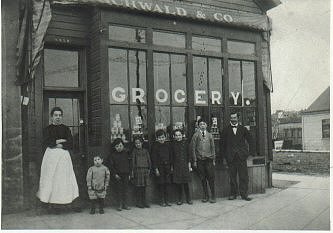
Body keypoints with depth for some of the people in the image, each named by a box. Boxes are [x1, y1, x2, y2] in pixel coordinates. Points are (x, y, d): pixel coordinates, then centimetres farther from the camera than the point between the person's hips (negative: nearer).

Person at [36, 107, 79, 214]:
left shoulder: (66, 129, 10)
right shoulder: (48, 129, 9)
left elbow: (70, 144, 1)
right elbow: (46, 143, -5)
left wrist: (59, 145, -6)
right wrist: (59, 141, -4)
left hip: (63, 156, 0)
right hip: (50, 156, 0)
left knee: (62, 178, -5)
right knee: (50, 179, -5)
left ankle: (59, 203, -2)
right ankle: (51, 202, 0)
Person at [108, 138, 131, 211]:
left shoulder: (126, 153, 8)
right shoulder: (112, 155, 0)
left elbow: (129, 164, 12)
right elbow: (111, 166, -2)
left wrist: (129, 174, 7)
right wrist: (115, 174, -10)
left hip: (126, 175, 2)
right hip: (118, 175, -2)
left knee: (125, 190, 4)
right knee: (119, 190, -1)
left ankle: (125, 204, 11)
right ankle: (120, 205, 5)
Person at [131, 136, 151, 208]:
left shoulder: (145, 151, 11)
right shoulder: (134, 151, 3)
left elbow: (149, 160, 13)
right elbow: (132, 161, -1)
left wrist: (149, 169, 6)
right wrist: (132, 170, -6)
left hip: (145, 170, 3)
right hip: (137, 170, -3)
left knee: (144, 187, 6)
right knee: (138, 187, -2)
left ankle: (144, 202, 14)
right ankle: (138, 202, 6)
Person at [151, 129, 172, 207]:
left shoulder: (167, 145, 8)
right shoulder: (155, 146, -6)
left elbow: (170, 156, 12)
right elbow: (154, 158, -8)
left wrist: (171, 166, 8)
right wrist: (156, 169, -12)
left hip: (167, 166, 4)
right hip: (159, 167, -4)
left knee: (167, 183, 5)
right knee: (161, 184, 0)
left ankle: (166, 200, 14)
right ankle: (162, 200, 8)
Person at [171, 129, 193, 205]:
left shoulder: (185, 143, 1)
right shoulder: (173, 144, 3)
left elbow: (188, 155, 4)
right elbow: (172, 156, 6)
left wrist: (189, 165, 1)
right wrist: (172, 167, 3)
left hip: (184, 165, -1)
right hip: (176, 166, 1)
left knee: (185, 183, -1)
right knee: (178, 183, 4)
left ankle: (188, 199, 12)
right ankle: (180, 199, 15)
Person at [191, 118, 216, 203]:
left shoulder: (209, 135, 10)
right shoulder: (196, 135, 3)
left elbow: (213, 147, 11)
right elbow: (193, 148, 2)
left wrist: (213, 160, 5)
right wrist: (195, 160, -3)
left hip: (209, 159, 1)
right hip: (200, 160, -1)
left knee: (211, 178, -2)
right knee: (203, 179, 4)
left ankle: (213, 196, 6)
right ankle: (205, 196, 15)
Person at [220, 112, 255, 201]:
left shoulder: (243, 129, 9)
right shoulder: (226, 130, 7)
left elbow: (250, 140, 13)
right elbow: (222, 143, 9)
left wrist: (250, 152, 5)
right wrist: (224, 155, 3)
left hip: (241, 156, 0)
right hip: (230, 157, 0)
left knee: (244, 176, -2)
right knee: (232, 176, 4)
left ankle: (244, 194, 5)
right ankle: (233, 194, 14)